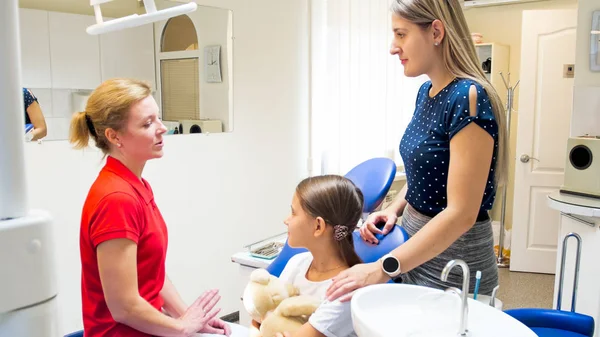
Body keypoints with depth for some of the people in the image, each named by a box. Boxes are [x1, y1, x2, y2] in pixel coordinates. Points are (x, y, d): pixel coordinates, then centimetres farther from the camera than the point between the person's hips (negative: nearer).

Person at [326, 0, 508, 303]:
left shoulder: (469, 97, -22)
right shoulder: (426, 92, 4)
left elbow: (461, 213, -25)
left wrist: (383, 268, -27)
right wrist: (395, 208, -2)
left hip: (452, 264, -8)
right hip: (417, 245, 8)